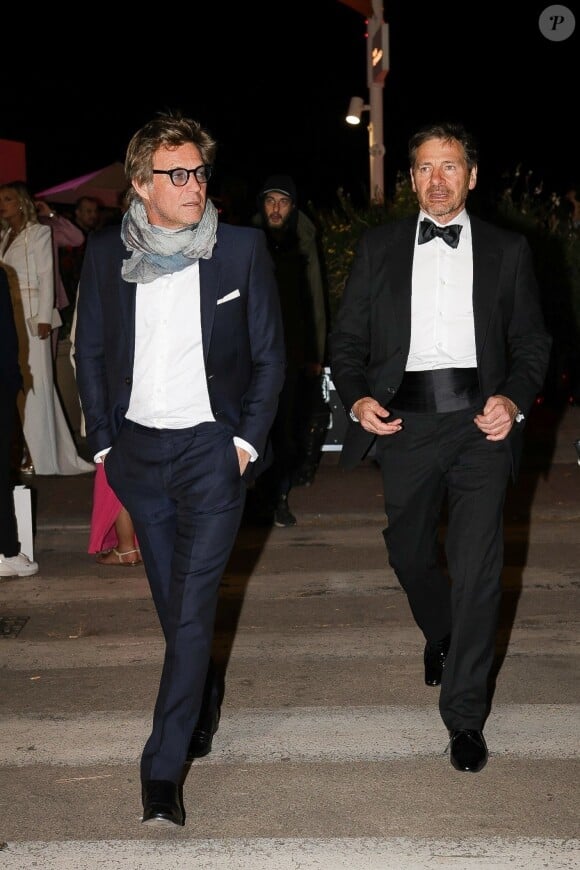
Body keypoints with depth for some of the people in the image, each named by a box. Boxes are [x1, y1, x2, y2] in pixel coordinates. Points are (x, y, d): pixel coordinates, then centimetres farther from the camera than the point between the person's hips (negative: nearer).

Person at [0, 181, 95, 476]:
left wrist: (44, 318, -14)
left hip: (31, 315, -6)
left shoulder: (39, 233, 0)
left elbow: (46, 276, -6)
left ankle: (39, 453, -2)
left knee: (34, 382, -5)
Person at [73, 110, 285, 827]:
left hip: (212, 447, -3)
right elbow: (89, 352, 10)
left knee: (193, 606, -8)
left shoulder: (242, 248, -4)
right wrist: (103, 441, 5)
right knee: (171, 601, 14)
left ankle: (163, 767, -2)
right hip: (138, 448, 3)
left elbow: (269, 355, 2)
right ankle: (203, 708, 38)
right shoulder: (105, 252, 1)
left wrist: (249, 441, -5)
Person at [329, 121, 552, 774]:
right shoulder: (378, 247, 10)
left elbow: (531, 342, 9)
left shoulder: (506, 250, 9)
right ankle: (440, 635, 48)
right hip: (405, 420, 2)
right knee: (408, 552, 15)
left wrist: (515, 400, -9)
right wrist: (356, 398, -8)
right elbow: (347, 337, 9)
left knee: (477, 568, -6)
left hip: (480, 422, -2)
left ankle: (464, 714, 6)